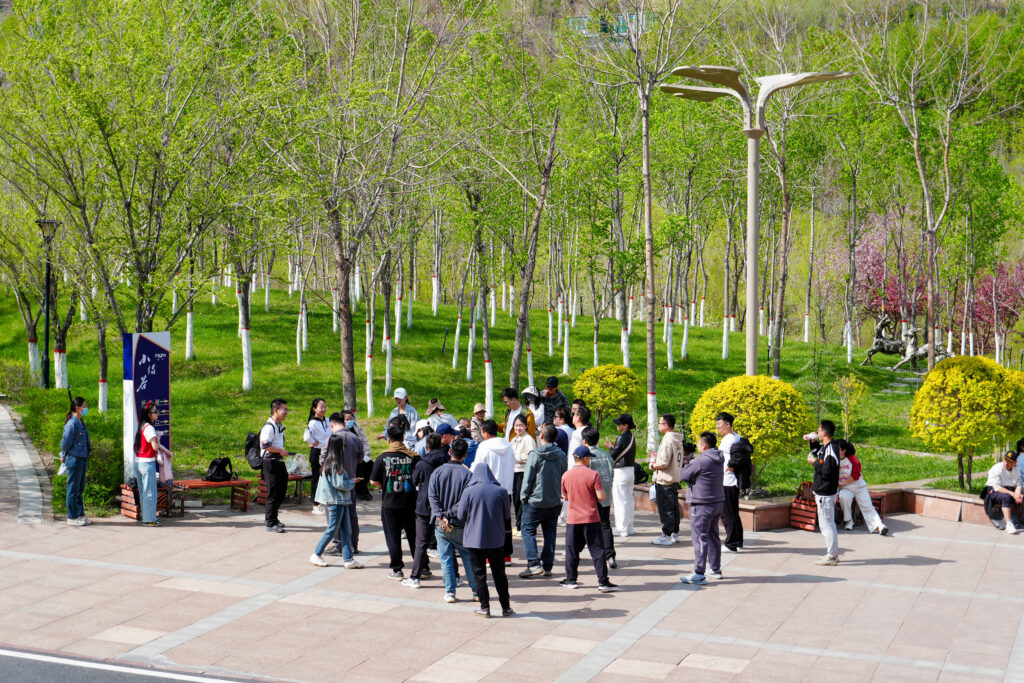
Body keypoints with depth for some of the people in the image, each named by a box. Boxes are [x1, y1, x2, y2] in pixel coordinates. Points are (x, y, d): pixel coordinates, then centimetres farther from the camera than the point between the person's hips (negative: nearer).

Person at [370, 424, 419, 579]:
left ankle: (397, 570, 7)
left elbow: (374, 481, -4)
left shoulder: (383, 458, -7)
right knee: (414, 537, 13)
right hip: (410, 504, 1)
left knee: (393, 537, 7)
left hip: (389, 504, -1)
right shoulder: (413, 457, -6)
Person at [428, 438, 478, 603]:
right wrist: (450, 513, -11)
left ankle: (450, 592, 8)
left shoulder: (437, 472, -2)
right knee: (469, 557, 11)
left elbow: (432, 496, -9)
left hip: (441, 524, 1)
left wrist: (441, 516, -14)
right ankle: (476, 591, 16)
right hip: (460, 526, -1)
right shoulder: (467, 474, -8)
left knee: (446, 559, 8)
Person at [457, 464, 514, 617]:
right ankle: (506, 607, 16)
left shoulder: (469, 491, -9)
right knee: (499, 573, 13)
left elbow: (461, 515, -4)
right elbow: (507, 516, 5)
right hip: (496, 540, 2)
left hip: (475, 540, -2)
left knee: (479, 574, 8)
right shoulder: (501, 491, -4)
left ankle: (484, 607, 8)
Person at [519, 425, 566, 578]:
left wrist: (524, 496, 0)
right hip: (555, 502, 5)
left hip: (535, 502, -5)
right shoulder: (561, 456, 2)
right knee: (550, 533, 11)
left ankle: (534, 564, -8)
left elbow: (528, 479, -10)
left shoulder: (535, 455, -13)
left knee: (528, 530, 3)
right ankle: (547, 566, 12)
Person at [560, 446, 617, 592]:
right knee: (597, 550, 2)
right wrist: (604, 493, 7)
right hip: (591, 519, -3)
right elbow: (601, 496, -14)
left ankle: (571, 579, 19)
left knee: (572, 550, 13)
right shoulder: (593, 475, -10)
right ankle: (603, 581, 0)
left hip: (573, 519, 3)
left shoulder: (566, 475, 0)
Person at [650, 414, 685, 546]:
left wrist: (653, 465, -5)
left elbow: (663, 462, -24)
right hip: (675, 479, 10)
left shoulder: (667, 440, -19)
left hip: (664, 481, -10)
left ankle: (666, 536, 0)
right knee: (674, 508, 15)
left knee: (665, 509, -4)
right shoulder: (678, 440, 11)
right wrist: (658, 457, 15)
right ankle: (675, 534, 23)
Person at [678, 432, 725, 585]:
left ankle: (699, 574, -11)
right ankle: (715, 569, 30)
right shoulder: (718, 460, 9)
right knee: (713, 536, 19)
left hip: (702, 505, -9)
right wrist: (692, 465, 0)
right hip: (717, 502, 9)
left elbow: (683, 476, -11)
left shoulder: (700, 461, -19)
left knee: (700, 538, -8)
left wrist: (687, 465, 8)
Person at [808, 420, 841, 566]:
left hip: (825, 494, -11)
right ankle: (833, 553, 26)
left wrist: (814, 462, -15)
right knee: (829, 523, 17)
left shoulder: (830, 449, -21)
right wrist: (813, 441, 16)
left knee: (826, 524, -6)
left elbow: (827, 471, -27)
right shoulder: (825, 447, 10)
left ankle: (831, 556, -1)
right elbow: (816, 453, 31)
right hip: (824, 492, 11)